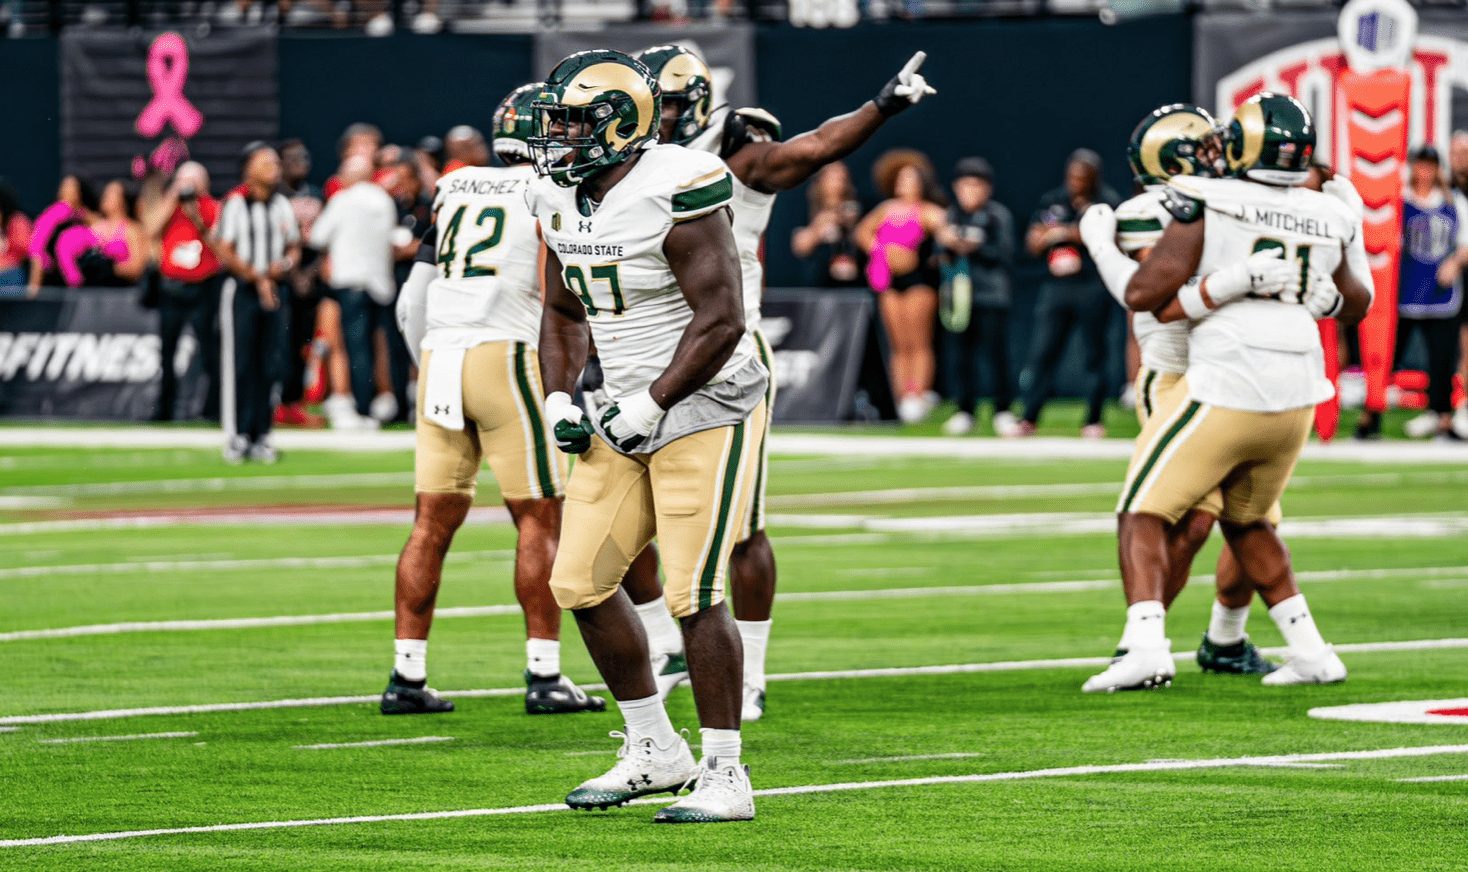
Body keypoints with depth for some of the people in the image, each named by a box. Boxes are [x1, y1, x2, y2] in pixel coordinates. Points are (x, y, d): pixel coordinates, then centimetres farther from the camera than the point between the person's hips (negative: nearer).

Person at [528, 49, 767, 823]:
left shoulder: (673, 194, -20)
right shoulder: (561, 200, 6)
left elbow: (720, 321, -21)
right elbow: (564, 313, 19)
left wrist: (651, 406, -21)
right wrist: (559, 399, 4)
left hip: (704, 410, -8)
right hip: (629, 414, 8)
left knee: (694, 595, -10)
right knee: (581, 581, 6)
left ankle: (725, 777, 0)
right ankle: (654, 752, 20)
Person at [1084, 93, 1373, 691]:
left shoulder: (1208, 206, -10)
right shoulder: (1328, 219, 6)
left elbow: (1142, 294, -11)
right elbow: (1354, 306, 23)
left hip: (1224, 390, -6)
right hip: (1296, 396, 6)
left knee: (1143, 516, 1)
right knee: (1246, 521, 26)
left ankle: (1147, 646, -19)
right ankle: (1311, 653, 22)